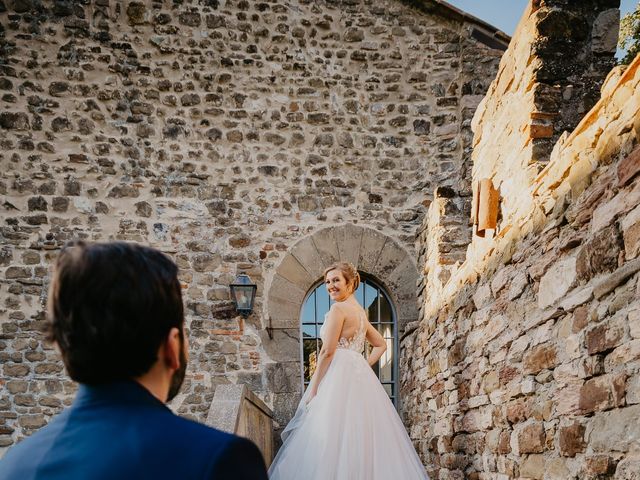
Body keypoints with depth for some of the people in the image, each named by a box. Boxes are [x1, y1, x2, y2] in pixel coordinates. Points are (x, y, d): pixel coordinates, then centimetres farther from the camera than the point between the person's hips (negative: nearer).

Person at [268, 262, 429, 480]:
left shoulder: (339, 309, -9)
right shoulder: (360, 311, 18)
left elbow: (327, 352, -13)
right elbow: (381, 345, 26)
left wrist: (313, 389, -10)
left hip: (340, 378, -9)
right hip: (361, 377, 9)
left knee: (335, 438, -10)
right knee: (362, 435, 8)